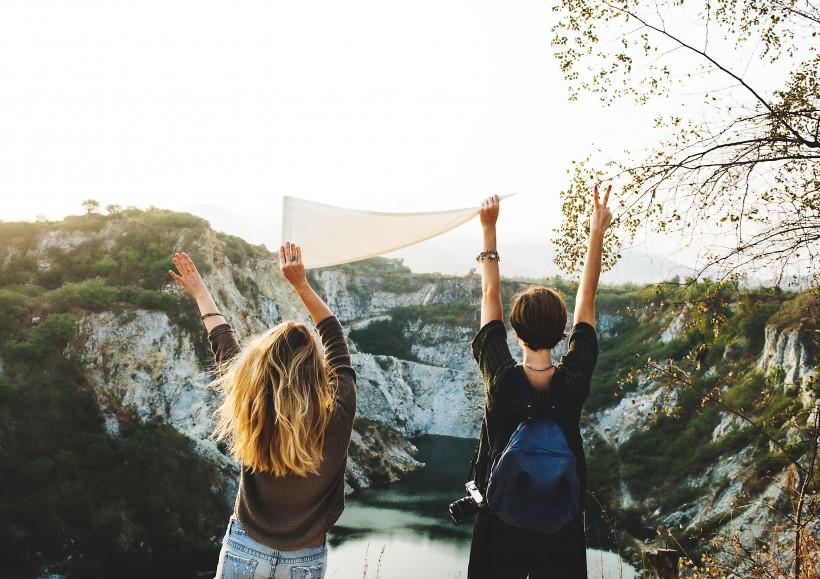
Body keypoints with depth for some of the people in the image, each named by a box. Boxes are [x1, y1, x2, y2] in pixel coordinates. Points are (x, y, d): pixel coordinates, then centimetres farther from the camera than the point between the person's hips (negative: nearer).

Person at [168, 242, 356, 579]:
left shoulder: (252, 414, -23)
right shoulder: (338, 414, -24)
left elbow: (225, 350, -5)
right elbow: (335, 340, -8)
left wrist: (201, 293, 10)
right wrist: (301, 283, -3)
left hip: (244, 550, 0)